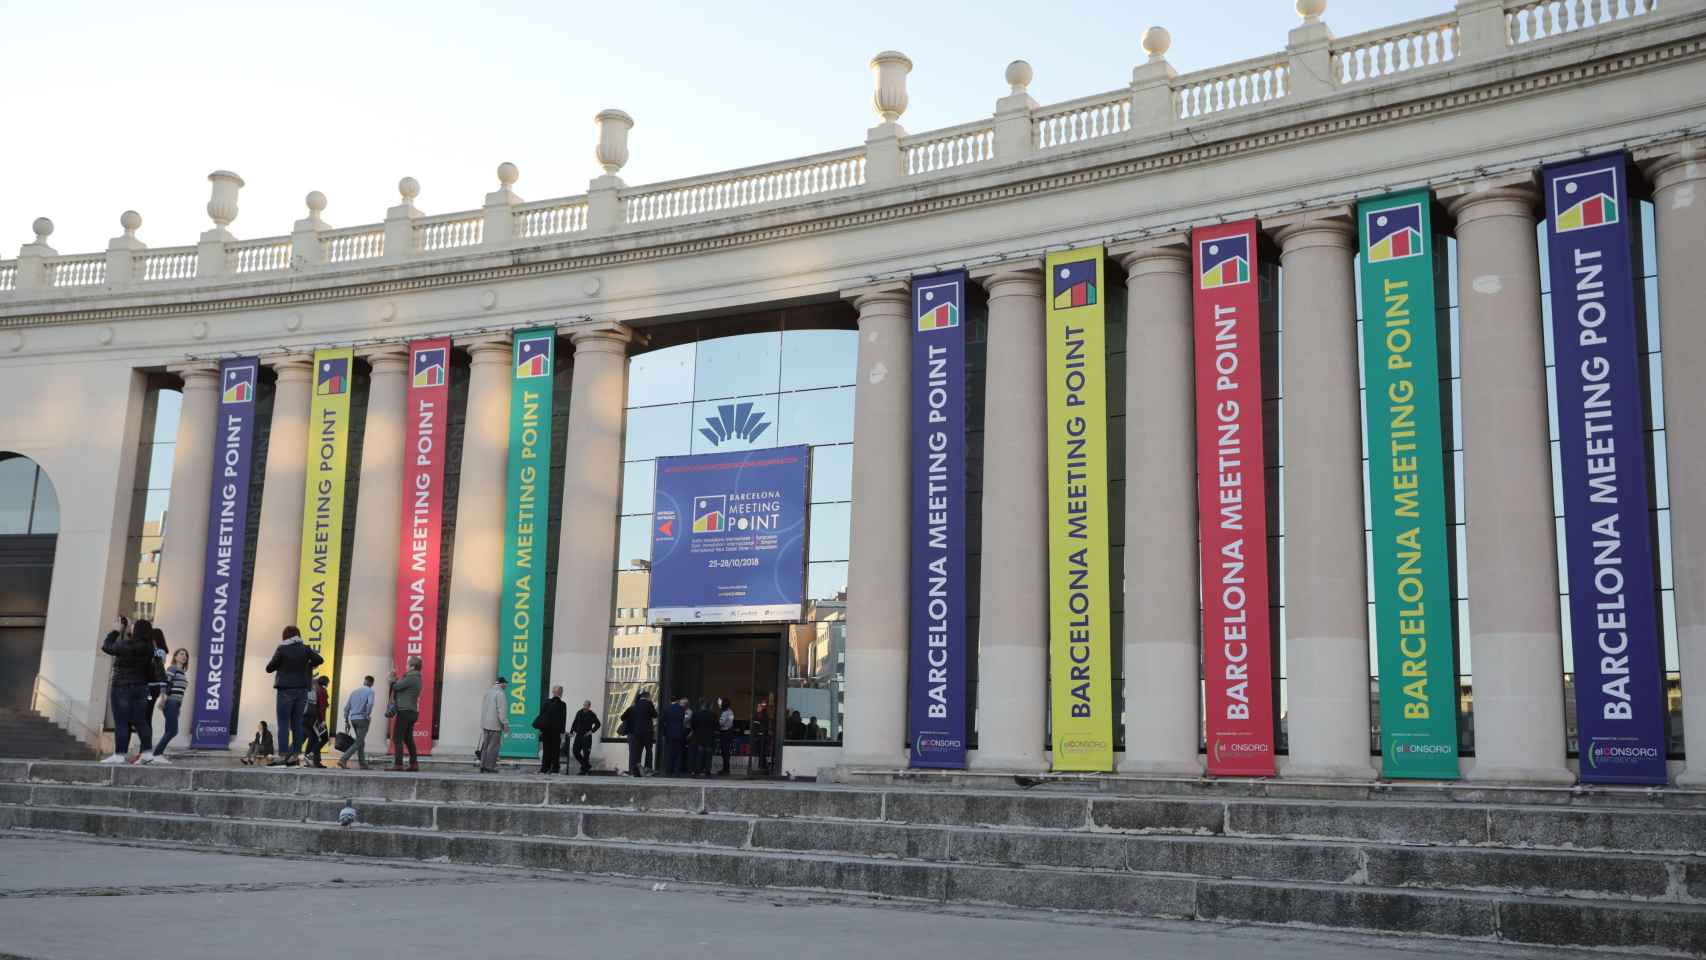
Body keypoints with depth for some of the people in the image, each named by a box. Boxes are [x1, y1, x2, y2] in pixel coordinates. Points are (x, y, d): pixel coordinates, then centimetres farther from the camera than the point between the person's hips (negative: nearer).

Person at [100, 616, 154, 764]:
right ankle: (146, 751, 6)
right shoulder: (148, 648, 0)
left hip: (122, 689, -6)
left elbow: (106, 647, -2)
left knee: (121, 723, -1)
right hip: (141, 689, 6)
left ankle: (120, 754, 0)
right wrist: (127, 631, 18)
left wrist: (115, 631, 8)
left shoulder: (126, 646, -18)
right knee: (140, 722, 9)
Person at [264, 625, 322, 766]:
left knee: (283, 724, -3)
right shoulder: (305, 649, 1)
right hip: (302, 689, 4)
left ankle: (282, 756, -9)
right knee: (297, 724, 7)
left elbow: (269, 668, -1)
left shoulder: (282, 649, -7)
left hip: (286, 690, -4)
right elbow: (320, 659, 8)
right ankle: (295, 756, 7)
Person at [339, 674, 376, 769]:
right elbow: (370, 703, -20)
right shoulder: (370, 691, -1)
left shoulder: (354, 692, 17)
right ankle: (343, 760, -19)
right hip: (362, 719, -6)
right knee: (358, 743, -6)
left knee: (361, 742, 13)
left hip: (353, 719, 6)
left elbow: (347, 707, 14)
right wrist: (368, 715, -7)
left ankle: (363, 764, 11)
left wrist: (346, 721, 16)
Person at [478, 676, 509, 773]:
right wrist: (506, 724, -13)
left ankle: (483, 766, 15)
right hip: (495, 724, -8)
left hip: (485, 724, 8)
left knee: (485, 745, 13)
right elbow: (502, 711, -19)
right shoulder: (500, 694, -15)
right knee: (493, 746, -3)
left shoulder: (488, 692, 12)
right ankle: (490, 766, -2)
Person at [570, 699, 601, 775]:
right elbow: (575, 723, 15)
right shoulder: (579, 713, 8)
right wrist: (571, 731, 6)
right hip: (578, 735, 5)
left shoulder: (591, 715, -4)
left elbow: (598, 724, 2)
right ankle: (587, 766, 19)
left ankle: (584, 769, 4)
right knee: (576, 752, 2)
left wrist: (592, 731, -7)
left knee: (586, 753, -5)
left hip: (586, 736, -5)